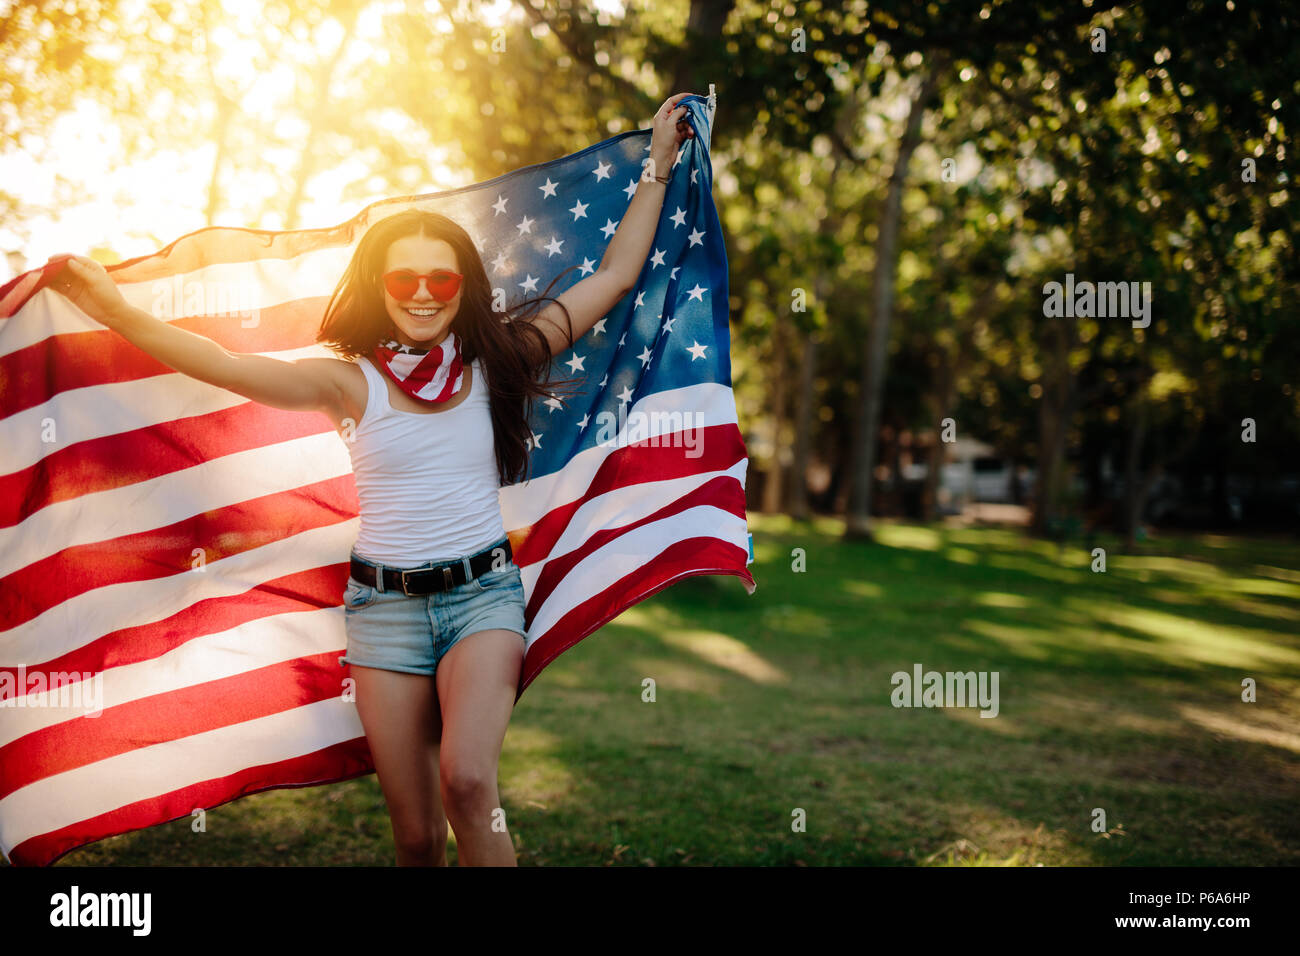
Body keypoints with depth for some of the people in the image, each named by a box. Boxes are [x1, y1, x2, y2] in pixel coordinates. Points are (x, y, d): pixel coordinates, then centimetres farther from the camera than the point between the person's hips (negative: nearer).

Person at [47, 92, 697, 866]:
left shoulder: (496, 361, 2)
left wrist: (658, 168, 11)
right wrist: (117, 312, -22)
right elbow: (230, 367, -12)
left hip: (484, 592, 0)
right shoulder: (352, 382, -1)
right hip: (385, 602, 1)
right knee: (417, 833, 5)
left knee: (467, 781, -26)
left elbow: (616, 276, 7)